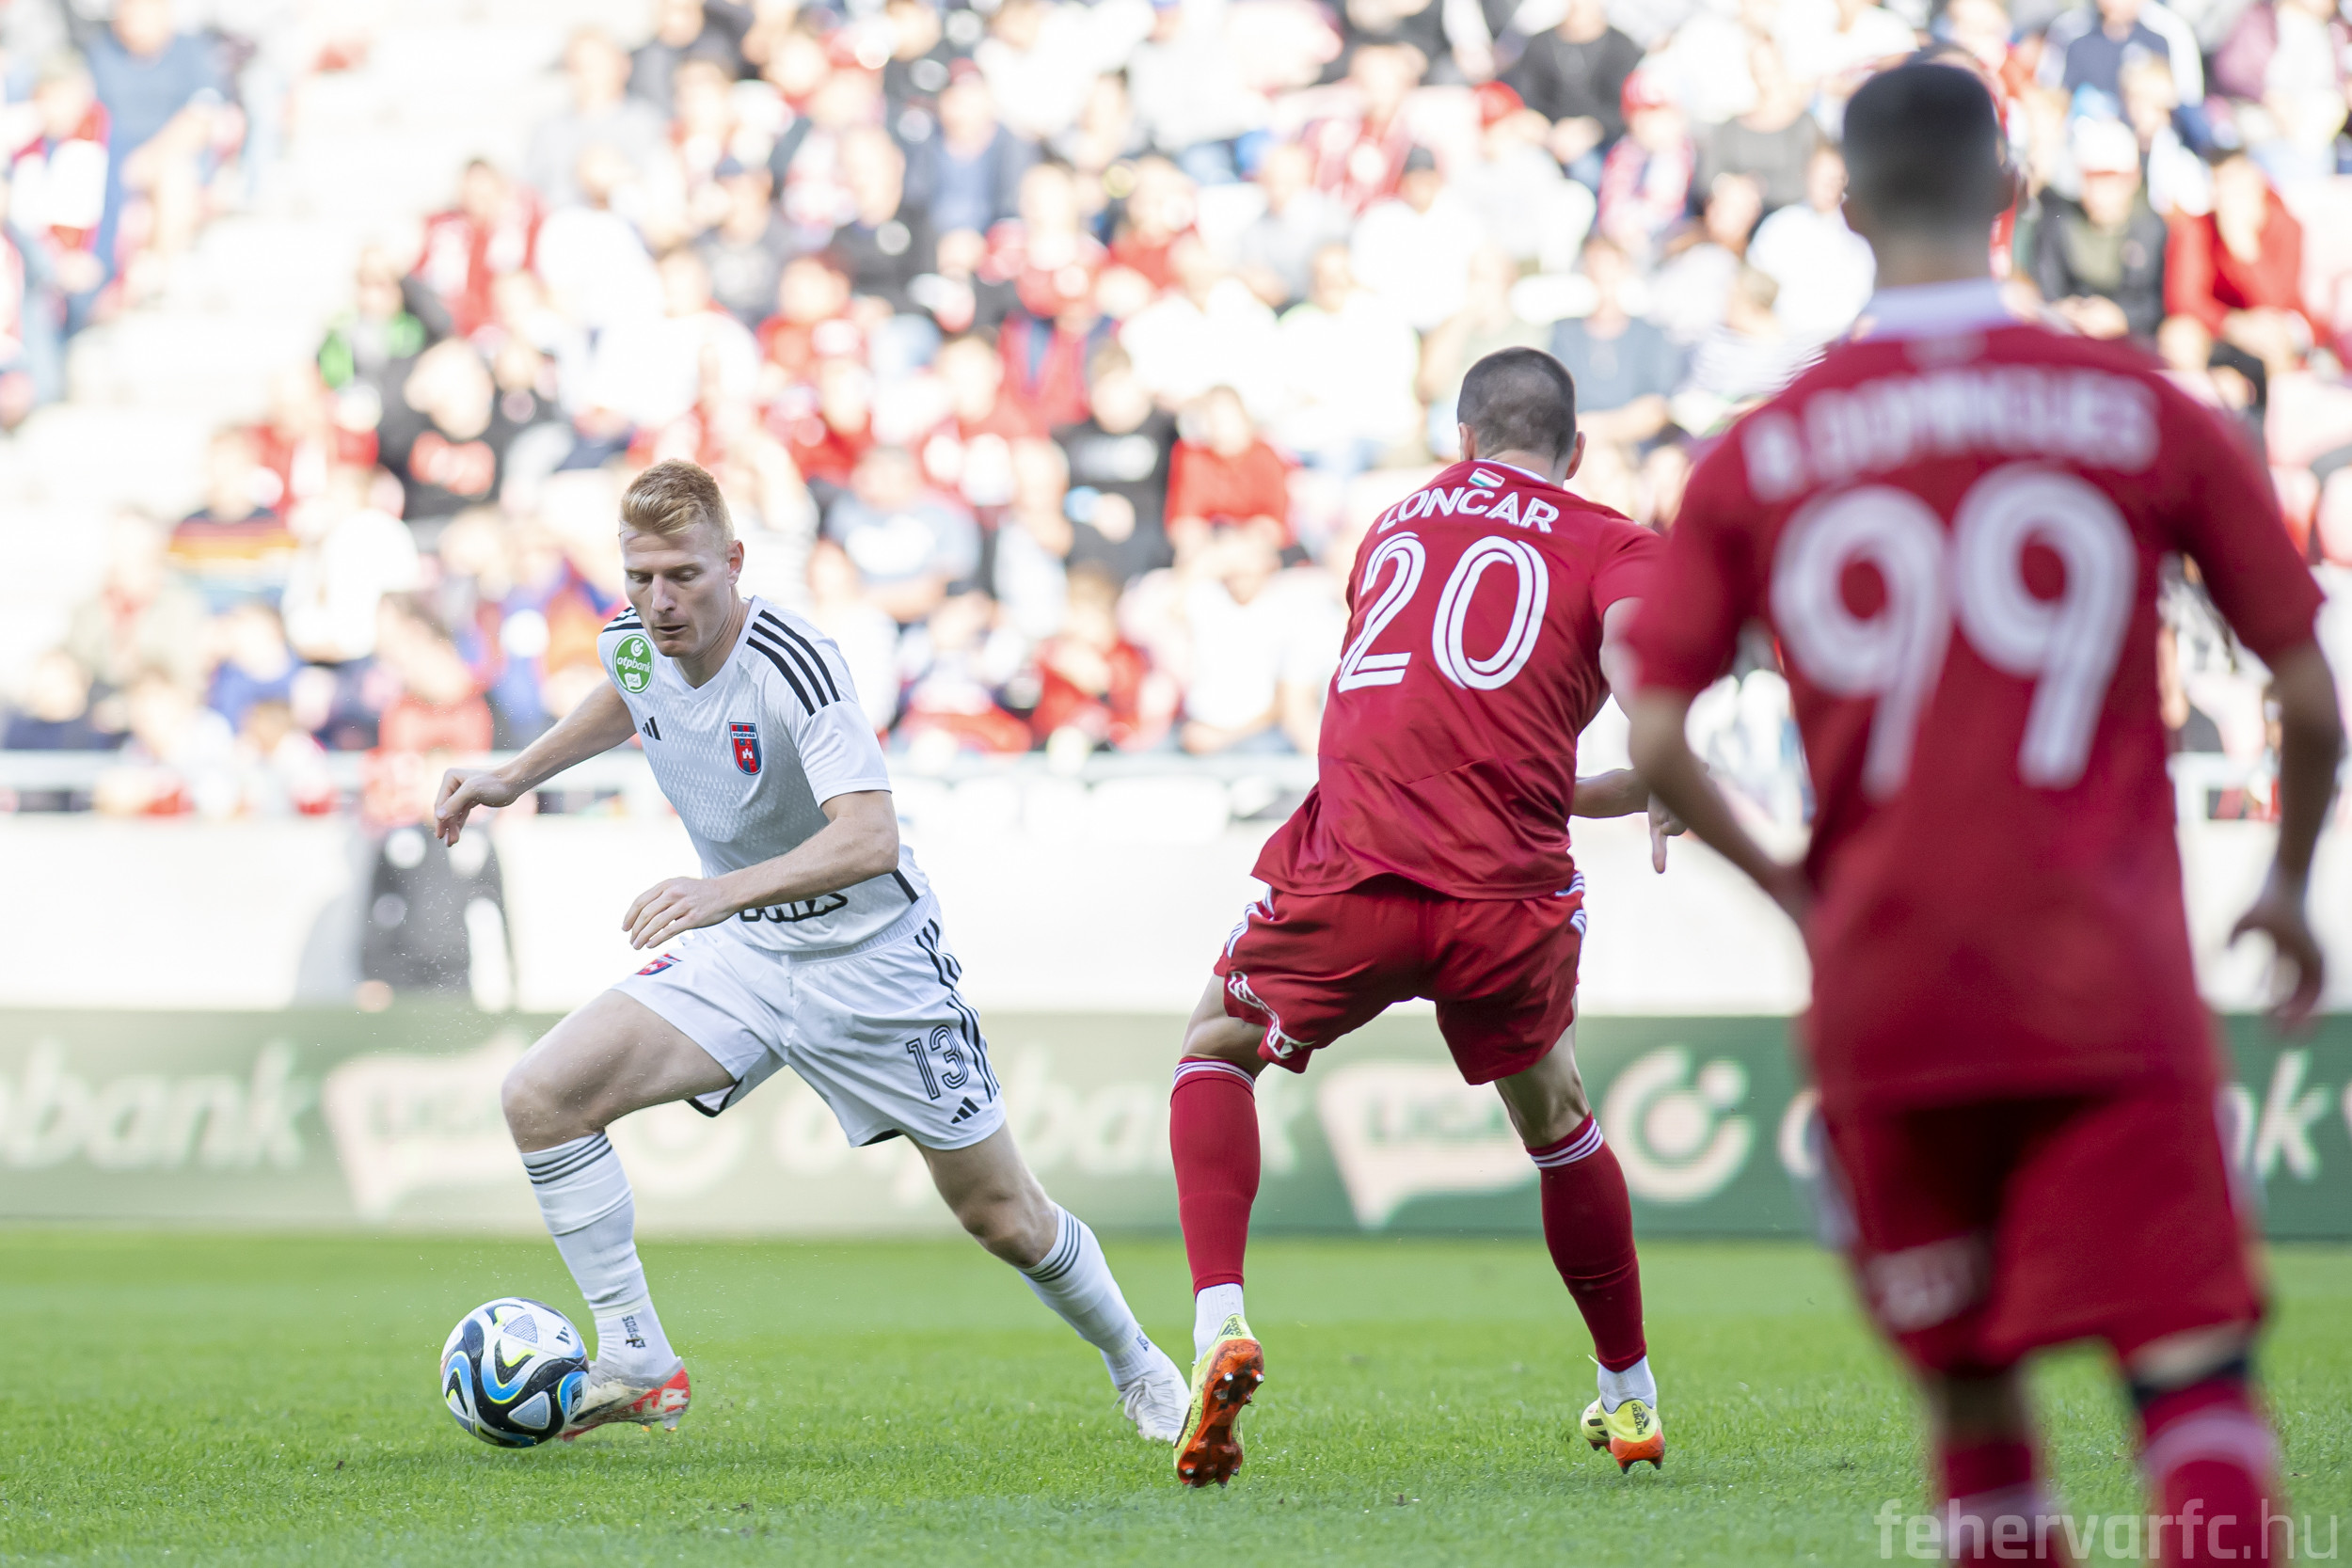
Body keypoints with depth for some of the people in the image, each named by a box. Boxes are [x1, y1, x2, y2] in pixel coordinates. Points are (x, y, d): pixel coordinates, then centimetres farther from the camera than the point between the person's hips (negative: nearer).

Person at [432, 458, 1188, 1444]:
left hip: (872, 959, -5)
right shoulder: (631, 643, -8)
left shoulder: (792, 662, -28)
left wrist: (727, 890, -51)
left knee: (1002, 1217, 5)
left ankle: (1136, 1365, 35)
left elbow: (870, 837, -39)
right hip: (740, 956, 5)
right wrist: (515, 777, 13)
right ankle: (638, 1365, -7)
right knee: (541, 1096, -16)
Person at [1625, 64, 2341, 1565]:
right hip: (2109, 990, -2)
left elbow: (1655, 740, 0)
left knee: (1972, 1396, 15)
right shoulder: (2145, 413, 1)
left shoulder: (1755, 457, 4)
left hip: (1883, 994, 2)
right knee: (2196, 1370, -7)